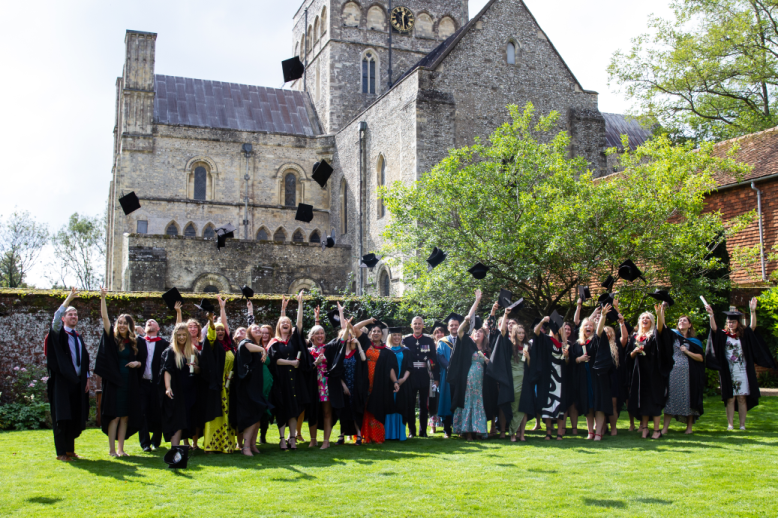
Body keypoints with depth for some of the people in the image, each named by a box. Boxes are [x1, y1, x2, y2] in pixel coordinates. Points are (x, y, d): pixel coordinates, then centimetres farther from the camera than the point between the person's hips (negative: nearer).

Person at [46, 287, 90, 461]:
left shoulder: (79, 338, 18)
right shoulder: (59, 334, 0)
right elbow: (55, 320, -22)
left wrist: (87, 377, 11)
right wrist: (68, 300, -28)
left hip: (77, 382, 6)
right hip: (62, 382, -5)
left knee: (75, 418, 6)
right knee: (62, 417, -3)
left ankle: (70, 449, 16)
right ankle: (61, 452, 2)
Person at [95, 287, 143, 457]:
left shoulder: (134, 342, 9)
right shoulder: (112, 339, 1)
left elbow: (139, 361, 19)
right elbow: (105, 317, -11)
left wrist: (137, 363, -6)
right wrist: (103, 298, -19)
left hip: (130, 384, 3)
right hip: (114, 382, -3)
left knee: (125, 417, 5)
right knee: (114, 416, -4)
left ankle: (121, 449, 12)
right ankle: (111, 449, 2)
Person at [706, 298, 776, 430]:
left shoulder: (744, 335, 5)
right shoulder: (723, 335, 4)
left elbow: (753, 326, -12)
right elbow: (714, 328, -12)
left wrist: (753, 311, -26)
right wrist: (711, 314, -30)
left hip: (742, 372, 0)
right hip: (728, 372, 0)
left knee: (742, 399, 2)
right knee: (730, 399, 1)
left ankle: (742, 425, 7)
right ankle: (730, 424, 4)